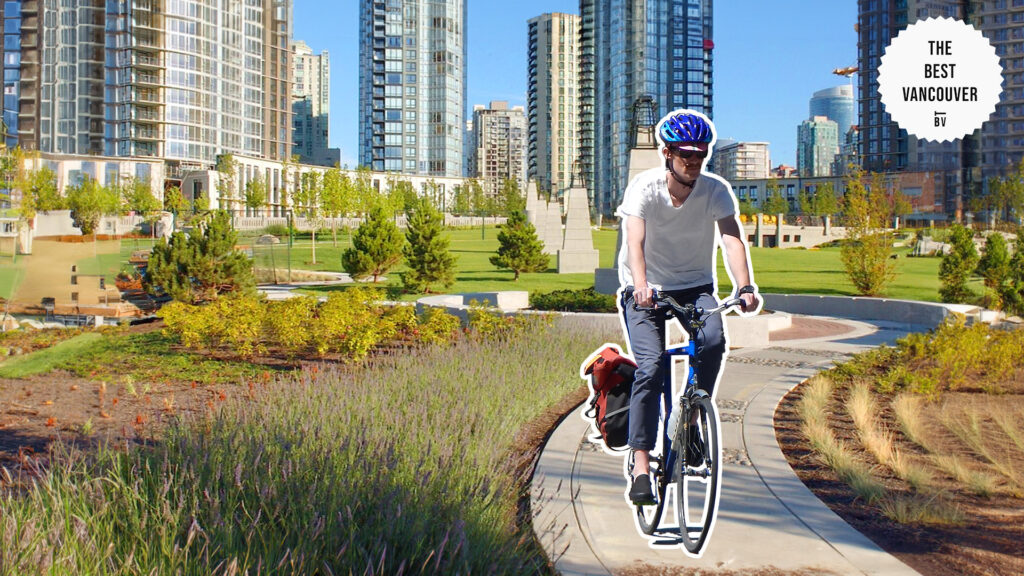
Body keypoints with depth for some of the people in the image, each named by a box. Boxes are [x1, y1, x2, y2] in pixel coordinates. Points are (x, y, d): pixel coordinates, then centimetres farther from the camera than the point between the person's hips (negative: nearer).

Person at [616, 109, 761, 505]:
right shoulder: (644, 187, -16)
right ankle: (641, 466, -13)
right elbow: (635, 242, -31)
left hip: (696, 285, 2)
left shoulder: (717, 191, -11)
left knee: (713, 341, -27)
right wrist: (641, 286, -49)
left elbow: (732, 238, -24)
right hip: (645, 288, -2)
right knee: (650, 367, -19)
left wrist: (745, 287, -40)